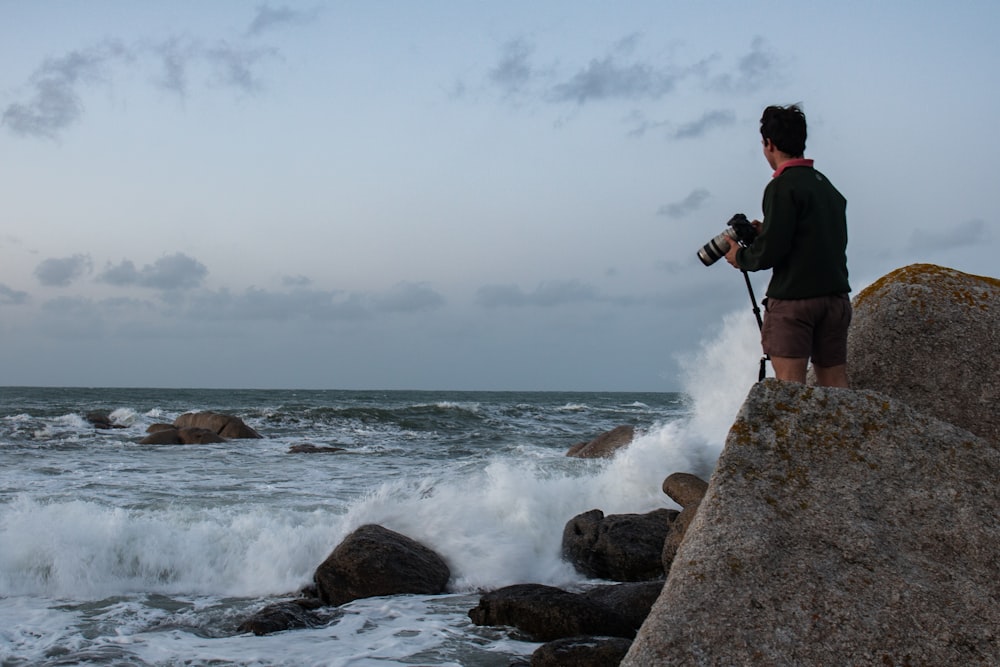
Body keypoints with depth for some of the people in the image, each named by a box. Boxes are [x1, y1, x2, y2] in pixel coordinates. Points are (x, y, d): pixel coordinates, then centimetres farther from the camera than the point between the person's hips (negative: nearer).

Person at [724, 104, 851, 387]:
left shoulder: (783, 186, -10)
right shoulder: (827, 185, 15)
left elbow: (771, 251, -16)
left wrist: (741, 257, 4)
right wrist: (767, 232, 24)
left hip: (793, 298, -8)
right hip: (836, 296, 8)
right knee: (835, 387, 8)